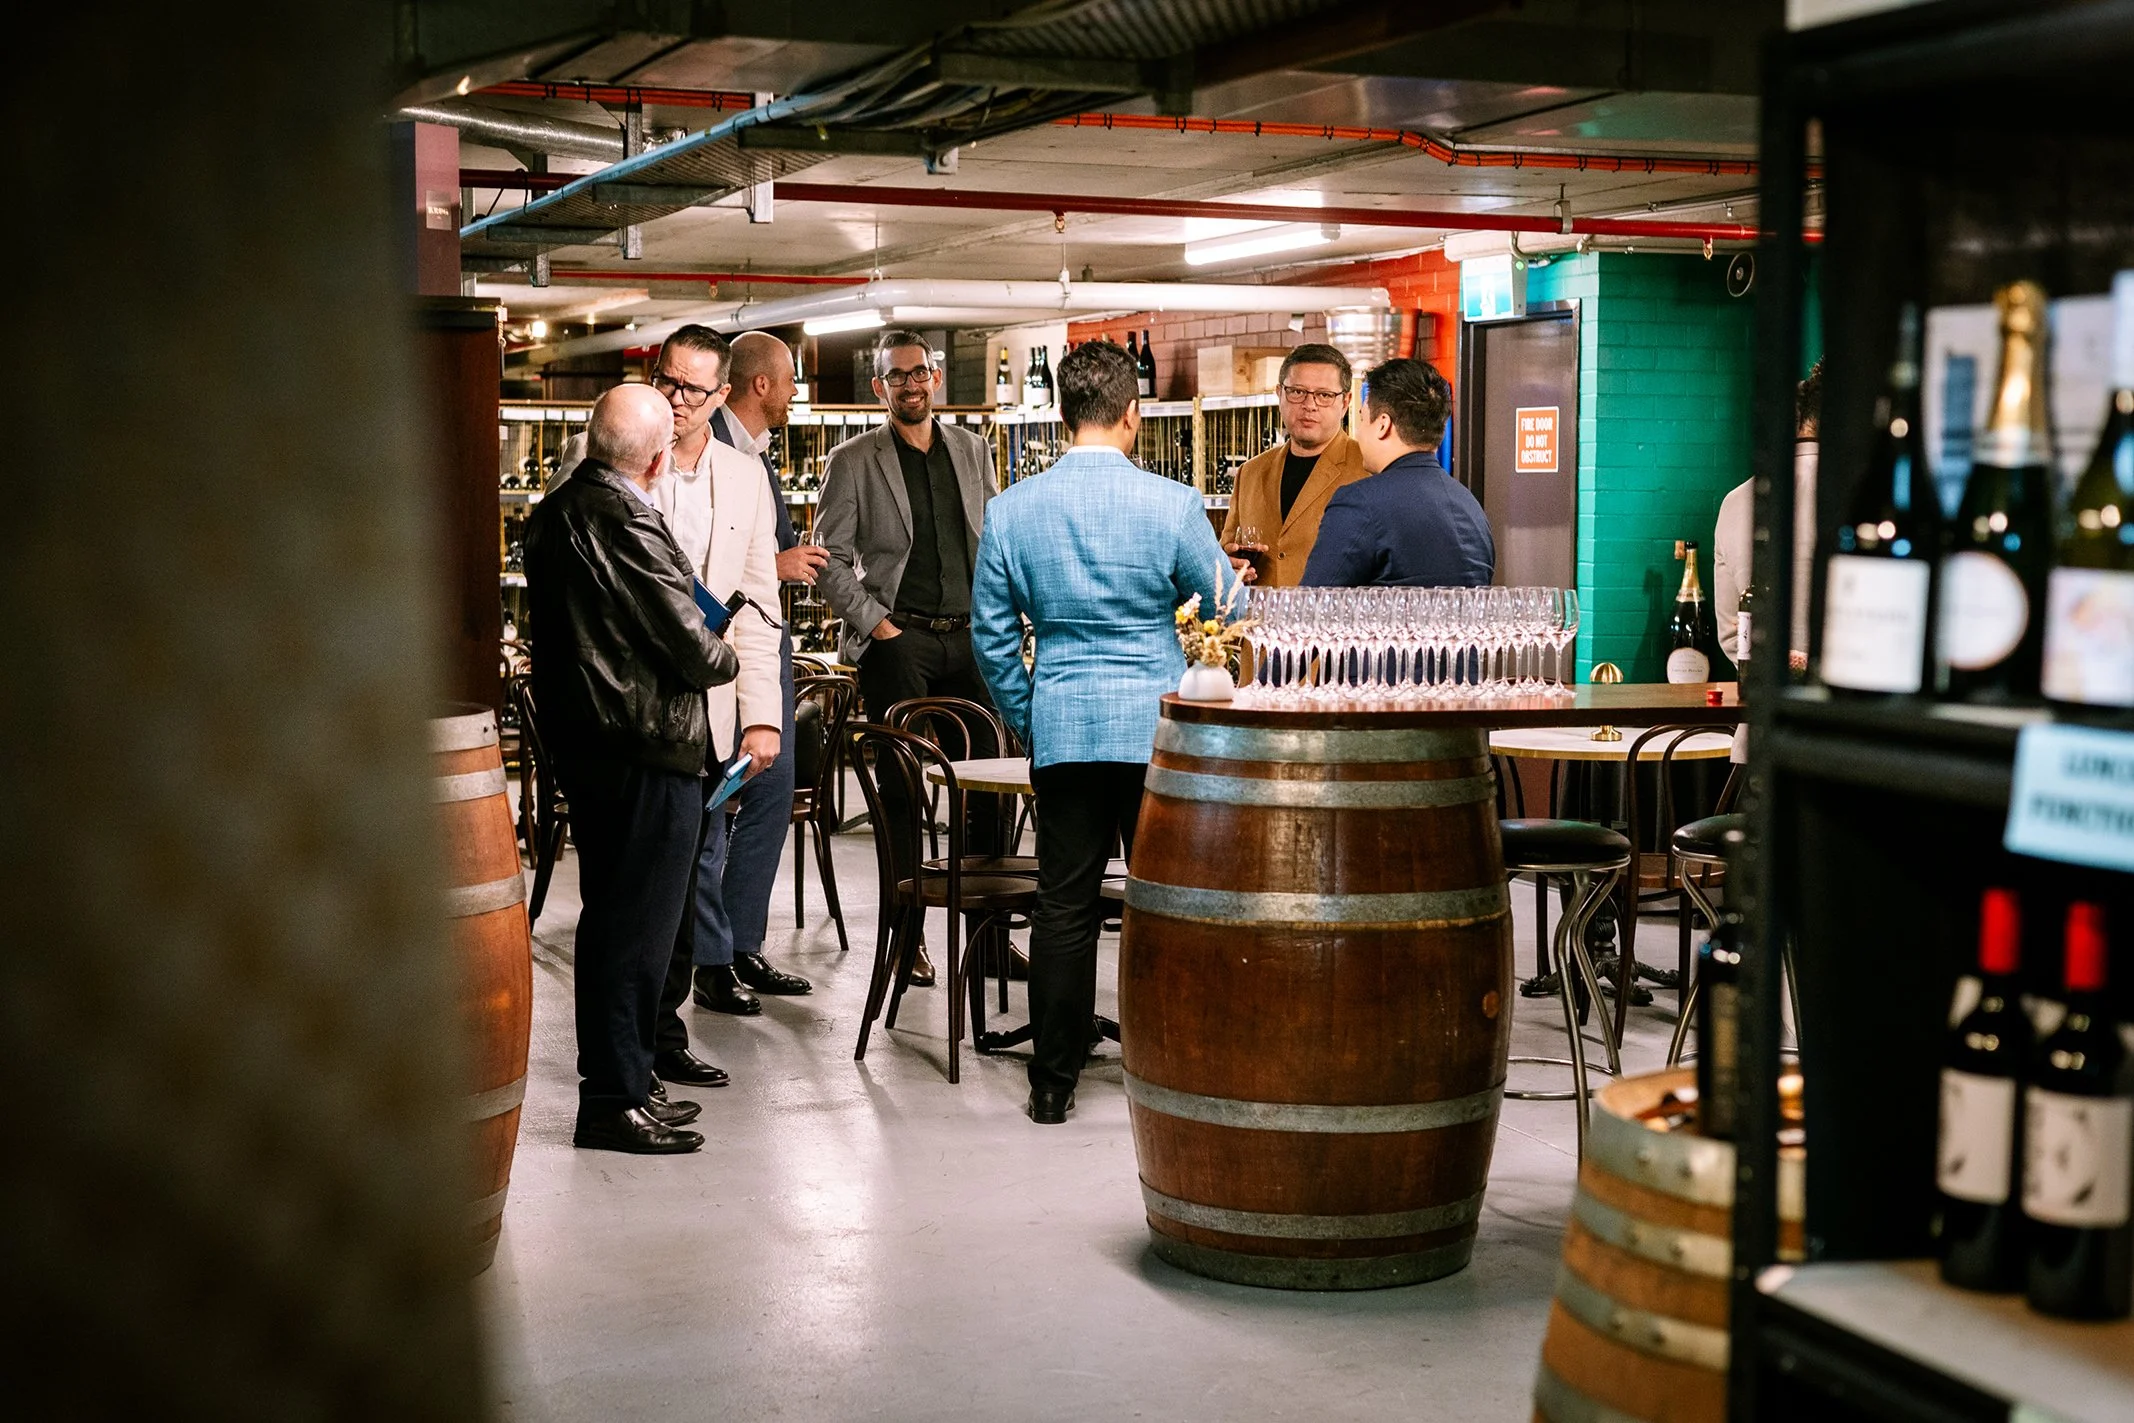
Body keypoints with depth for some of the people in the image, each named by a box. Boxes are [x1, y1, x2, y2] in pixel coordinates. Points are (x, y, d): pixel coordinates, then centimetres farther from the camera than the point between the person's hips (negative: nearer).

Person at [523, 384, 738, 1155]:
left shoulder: (554, 513, 8)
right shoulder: (626, 523, -21)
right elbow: (691, 648, -18)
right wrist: (725, 658, 4)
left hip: (582, 737, 10)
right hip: (648, 748, -10)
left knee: (612, 918, 17)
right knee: (636, 925, -1)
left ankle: (617, 1085, 27)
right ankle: (614, 1100, 5)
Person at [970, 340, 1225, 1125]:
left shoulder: (1012, 508, 0)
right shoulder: (1172, 503, -7)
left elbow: (991, 632, 6)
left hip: (1061, 728, 2)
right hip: (1157, 726, -2)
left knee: (1064, 905, 7)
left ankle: (1053, 1083, 12)